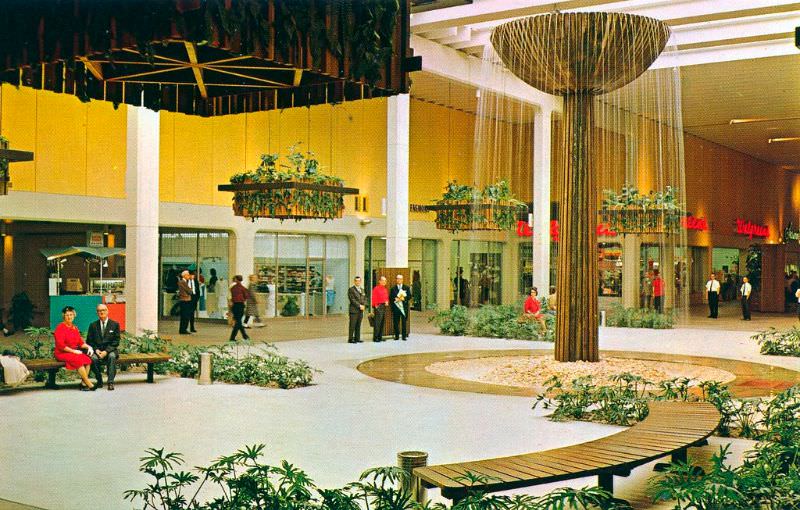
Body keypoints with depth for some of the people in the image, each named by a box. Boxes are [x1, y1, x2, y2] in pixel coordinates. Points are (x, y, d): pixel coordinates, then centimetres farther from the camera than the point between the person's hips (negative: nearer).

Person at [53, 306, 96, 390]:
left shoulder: (75, 328, 15)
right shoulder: (60, 328, -6)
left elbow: (80, 342, 16)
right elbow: (60, 345, -13)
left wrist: (88, 347, -4)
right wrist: (73, 351, -17)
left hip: (74, 352, 6)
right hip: (62, 353, -6)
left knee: (87, 359, -23)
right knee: (79, 360, -32)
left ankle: (83, 384, -24)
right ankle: (89, 384, -27)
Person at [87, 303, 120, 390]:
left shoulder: (115, 324, 6)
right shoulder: (93, 325, 11)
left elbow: (116, 341, -1)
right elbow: (89, 341, 9)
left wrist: (106, 351, -15)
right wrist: (96, 350, -10)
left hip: (110, 350, -1)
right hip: (97, 351, 1)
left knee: (112, 356, -35)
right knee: (93, 358, -32)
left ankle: (110, 382, -35)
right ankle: (99, 381, -13)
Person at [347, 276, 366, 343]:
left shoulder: (362, 289, 19)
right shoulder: (351, 289, -3)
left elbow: (365, 298, 17)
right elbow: (352, 299, -11)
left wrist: (363, 305, -1)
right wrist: (359, 305, -15)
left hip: (361, 310, 6)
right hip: (354, 310, -6)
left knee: (358, 325, 8)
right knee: (352, 325, -6)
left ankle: (357, 339, 12)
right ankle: (350, 339, -4)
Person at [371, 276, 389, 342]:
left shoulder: (385, 289, 17)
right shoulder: (376, 288, -6)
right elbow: (374, 299, -10)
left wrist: (387, 302, 6)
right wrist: (376, 306, -14)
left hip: (384, 307, 8)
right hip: (378, 307, -8)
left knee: (382, 322, 10)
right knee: (377, 323, -11)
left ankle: (380, 337, 15)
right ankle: (375, 338, -9)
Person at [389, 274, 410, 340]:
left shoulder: (406, 288, 11)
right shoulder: (393, 288, 12)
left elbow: (409, 296, 3)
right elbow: (390, 297, 5)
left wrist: (404, 298, -13)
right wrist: (395, 299, -14)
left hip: (404, 307, -1)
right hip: (396, 307, 1)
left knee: (404, 322, -3)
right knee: (396, 322, 0)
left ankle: (404, 335, 1)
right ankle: (397, 336, 7)